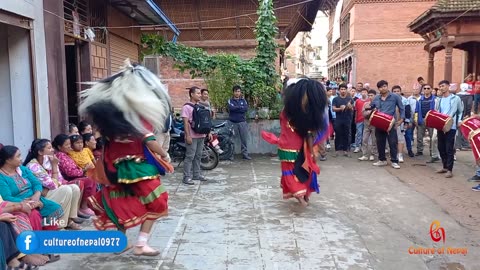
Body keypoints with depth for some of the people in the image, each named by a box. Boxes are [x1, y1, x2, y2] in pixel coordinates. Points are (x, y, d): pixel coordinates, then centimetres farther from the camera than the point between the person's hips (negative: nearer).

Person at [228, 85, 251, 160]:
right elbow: (231, 108, -15)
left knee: (244, 139, 2)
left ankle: (245, 154, 9)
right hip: (232, 122, -2)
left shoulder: (243, 100, 12)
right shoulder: (230, 100, 5)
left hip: (242, 122, 2)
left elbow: (246, 108, -6)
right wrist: (241, 107, -6)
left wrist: (236, 108, -9)